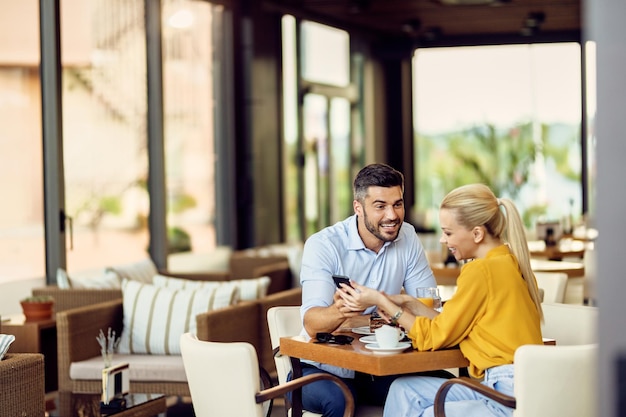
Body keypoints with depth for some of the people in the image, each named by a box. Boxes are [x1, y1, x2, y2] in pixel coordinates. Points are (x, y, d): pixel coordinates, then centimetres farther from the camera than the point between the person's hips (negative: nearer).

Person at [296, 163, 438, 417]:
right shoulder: (323, 246, -14)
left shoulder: (408, 238, -1)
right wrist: (339, 311, -47)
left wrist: (364, 321, -21)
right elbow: (312, 324, -24)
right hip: (325, 367, -4)